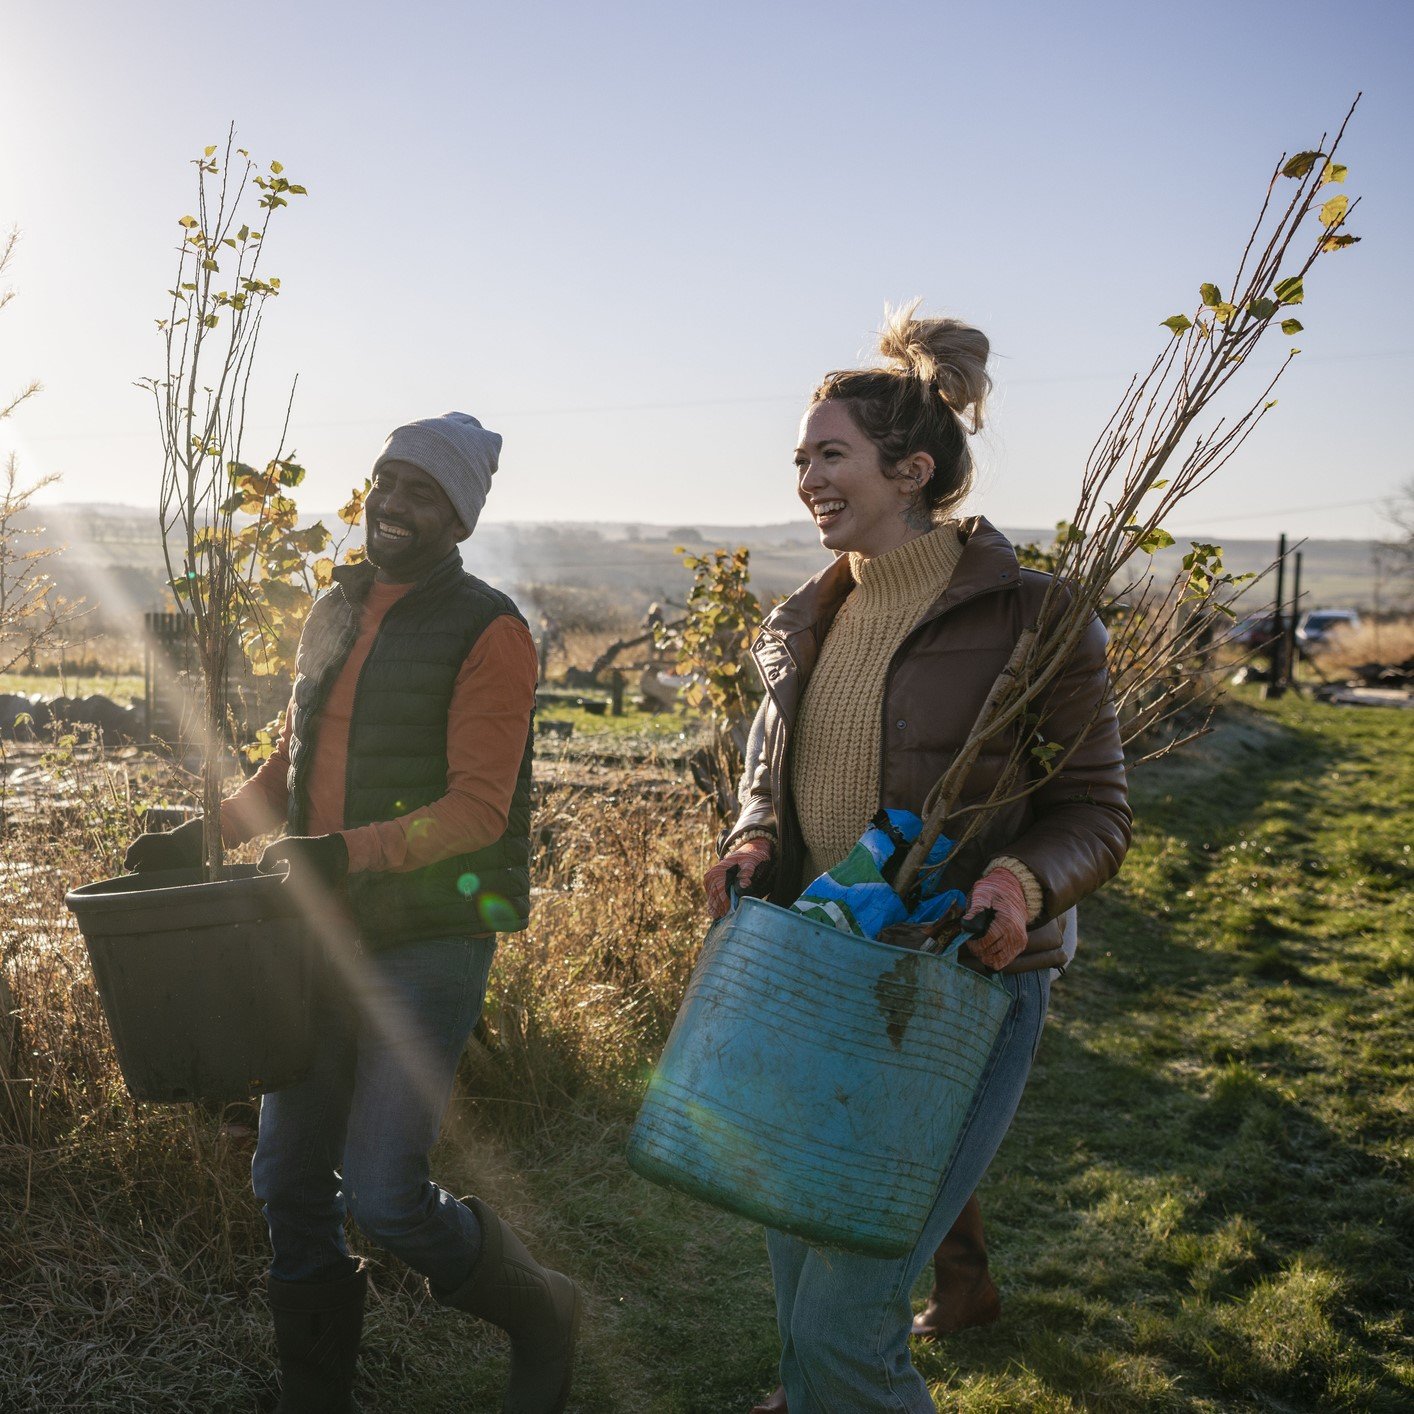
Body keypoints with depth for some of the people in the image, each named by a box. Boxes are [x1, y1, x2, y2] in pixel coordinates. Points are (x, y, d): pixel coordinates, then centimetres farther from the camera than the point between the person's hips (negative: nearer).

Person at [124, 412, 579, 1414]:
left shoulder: (488, 633, -9)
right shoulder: (333, 618, 13)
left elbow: (477, 808, -17)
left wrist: (349, 852, -30)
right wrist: (203, 833, 5)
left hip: (428, 945, -7)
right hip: (324, 936, 7)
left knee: (384, 1195, -7)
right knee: (291, 1181, 11)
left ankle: (540, 1314, 21)